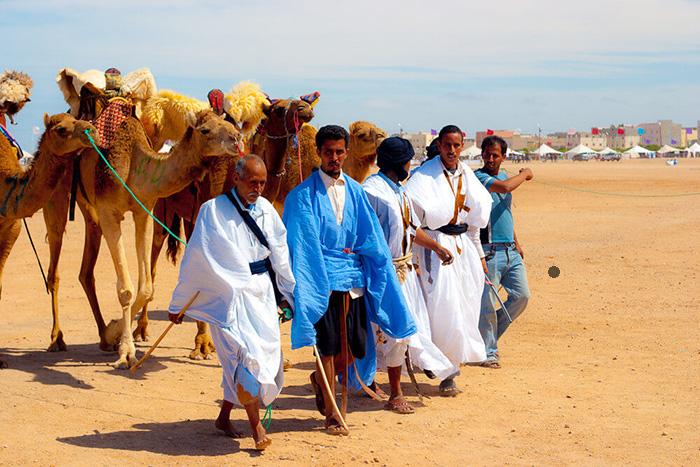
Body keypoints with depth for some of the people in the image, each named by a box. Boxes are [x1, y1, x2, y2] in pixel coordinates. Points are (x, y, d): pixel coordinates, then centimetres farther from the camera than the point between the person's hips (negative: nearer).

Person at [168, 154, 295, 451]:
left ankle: (224, 418, 25)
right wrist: (177, 304, -1)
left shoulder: (266, 209, 6)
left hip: (262, 293, 6)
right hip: (230, 293, -5)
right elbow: (195, 259, -5)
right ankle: (256, 426, -8)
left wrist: (290, 294, 18)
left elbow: (280, 256, 14)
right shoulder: (213, 211, -8)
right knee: (247, 353, -17)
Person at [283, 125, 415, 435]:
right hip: (323, 279, -4)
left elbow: (372, 238, 13)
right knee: (328, 346, -3)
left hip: (354, 280, 5)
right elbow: (301, 244, -6)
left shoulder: (355, 191, 12)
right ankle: (331, 414, 10)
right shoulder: (304, 195, -2)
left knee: (355, 347, 5)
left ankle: (320, 380, 35)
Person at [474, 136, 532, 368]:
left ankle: (491, 333, 25)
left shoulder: (504, 175, 16)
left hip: (510, 251, 8)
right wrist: (525, 174, -10)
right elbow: (505, 187, -28)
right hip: (490, 250, -8)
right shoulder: (478, 177, -10)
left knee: (521, 296, 7)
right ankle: (488, 352, 8)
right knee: (488, 303, -3)